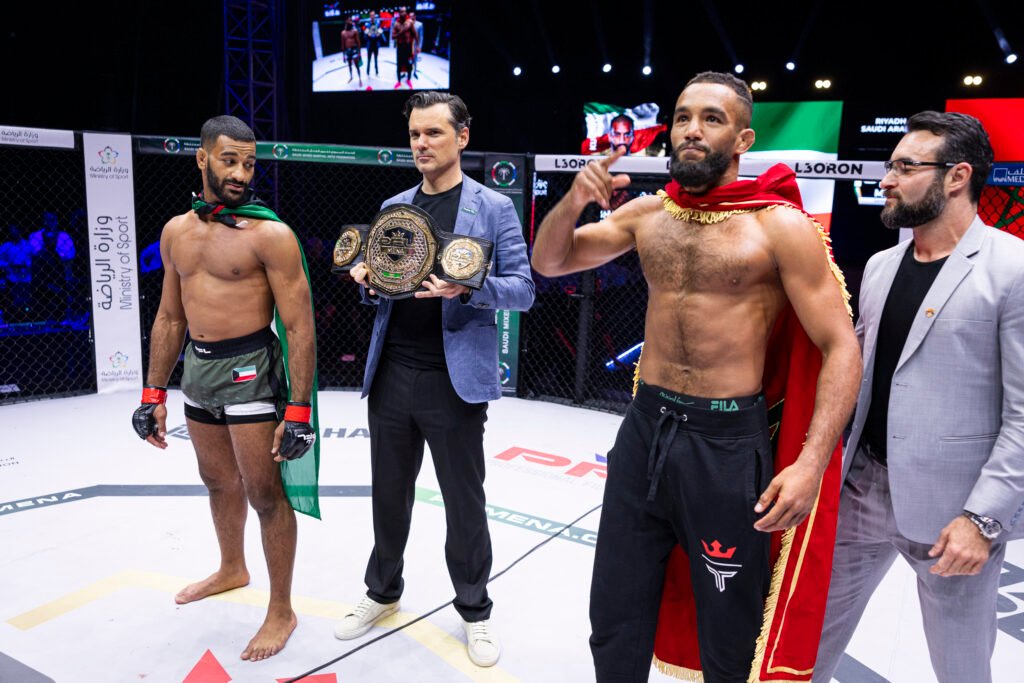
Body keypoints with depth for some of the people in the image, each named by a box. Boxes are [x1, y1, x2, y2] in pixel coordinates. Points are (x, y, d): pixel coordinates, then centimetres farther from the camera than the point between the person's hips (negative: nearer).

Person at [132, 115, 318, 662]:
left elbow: (299, 327, -16)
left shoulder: (270, 234, -14)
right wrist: (155, 394, 14)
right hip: (197, 367, 7)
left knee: (264, 493, 1)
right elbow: (169, 317, 14)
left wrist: (298, 412, -19)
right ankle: (232, 570, 48)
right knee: (218, 480, 23)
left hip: (249, 369, -7)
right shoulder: (176, 232, 7)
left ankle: (281, 611, 19)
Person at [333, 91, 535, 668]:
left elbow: (523, 289, -7)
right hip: (391, 374, 5)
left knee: (464, 501, 8)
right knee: (390, 493, 17)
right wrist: (370, 283, -5)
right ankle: (383, 593, 38)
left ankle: (475, 611, 28)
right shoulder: (393, 207, 12)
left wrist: (469, 287, -25)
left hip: (454, 379, -4)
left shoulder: (493, 207, -2)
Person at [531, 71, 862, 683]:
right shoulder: (646, 213, 6)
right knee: (615, 629, 16)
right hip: (643, 430, 4)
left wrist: (810, 463, -21)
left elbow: (841, 347, -10)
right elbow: (549, 262, 12)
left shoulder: (781, 226, -9)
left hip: (728, 444, -4)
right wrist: (574, 200, -9)